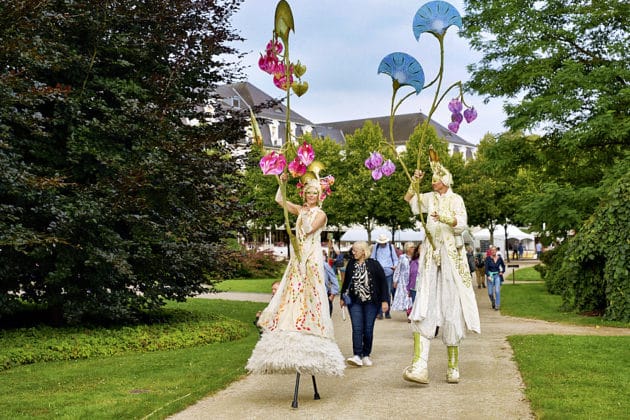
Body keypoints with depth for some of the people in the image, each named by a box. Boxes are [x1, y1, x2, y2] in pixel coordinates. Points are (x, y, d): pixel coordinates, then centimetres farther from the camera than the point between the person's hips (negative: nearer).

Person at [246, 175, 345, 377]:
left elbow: (309, 229, -13)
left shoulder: (320, 214, 1)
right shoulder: (300, 210, 16)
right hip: (297, 258, 6)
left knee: (310, 295, -10)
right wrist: (282, 183, 5)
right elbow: (279, 199, 16)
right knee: (292, 294, 0)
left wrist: (305, 216, -20)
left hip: (312, 258, -6)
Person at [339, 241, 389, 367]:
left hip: (371, 301, -2)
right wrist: (342, 298, 20)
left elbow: (383, 283, -4)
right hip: (355, 301, 2)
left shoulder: (374, 264, -6)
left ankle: (366, 355, 17)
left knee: (368, 329, 4)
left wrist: (384, 300, -8)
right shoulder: (351, 264, 4)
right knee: (357, 328, -9)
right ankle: (357, 356, -14)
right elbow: (346, 281, 15)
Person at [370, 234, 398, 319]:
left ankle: (387, 312, 15)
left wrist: (395, 265, -7)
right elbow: (372, 258, 14)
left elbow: (395, 259, 13)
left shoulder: (390, 247, 10)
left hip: (389, 272, 1)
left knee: (388, 293, 5)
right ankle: (380, 313, -2)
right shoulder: (375, 247, 9)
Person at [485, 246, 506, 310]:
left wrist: (502, 272, 5)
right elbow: (486, 268, -9)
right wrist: (488, 276, -19)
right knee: (490, 293, 1)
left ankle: (497, 305, -6)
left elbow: (503, 266, 19)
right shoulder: (488, 258, -6)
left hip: (497, 275, 1)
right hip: (490, 275, -1)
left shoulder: (499, 258, 2)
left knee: (497, 291, -12)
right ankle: (493, 302, 29)